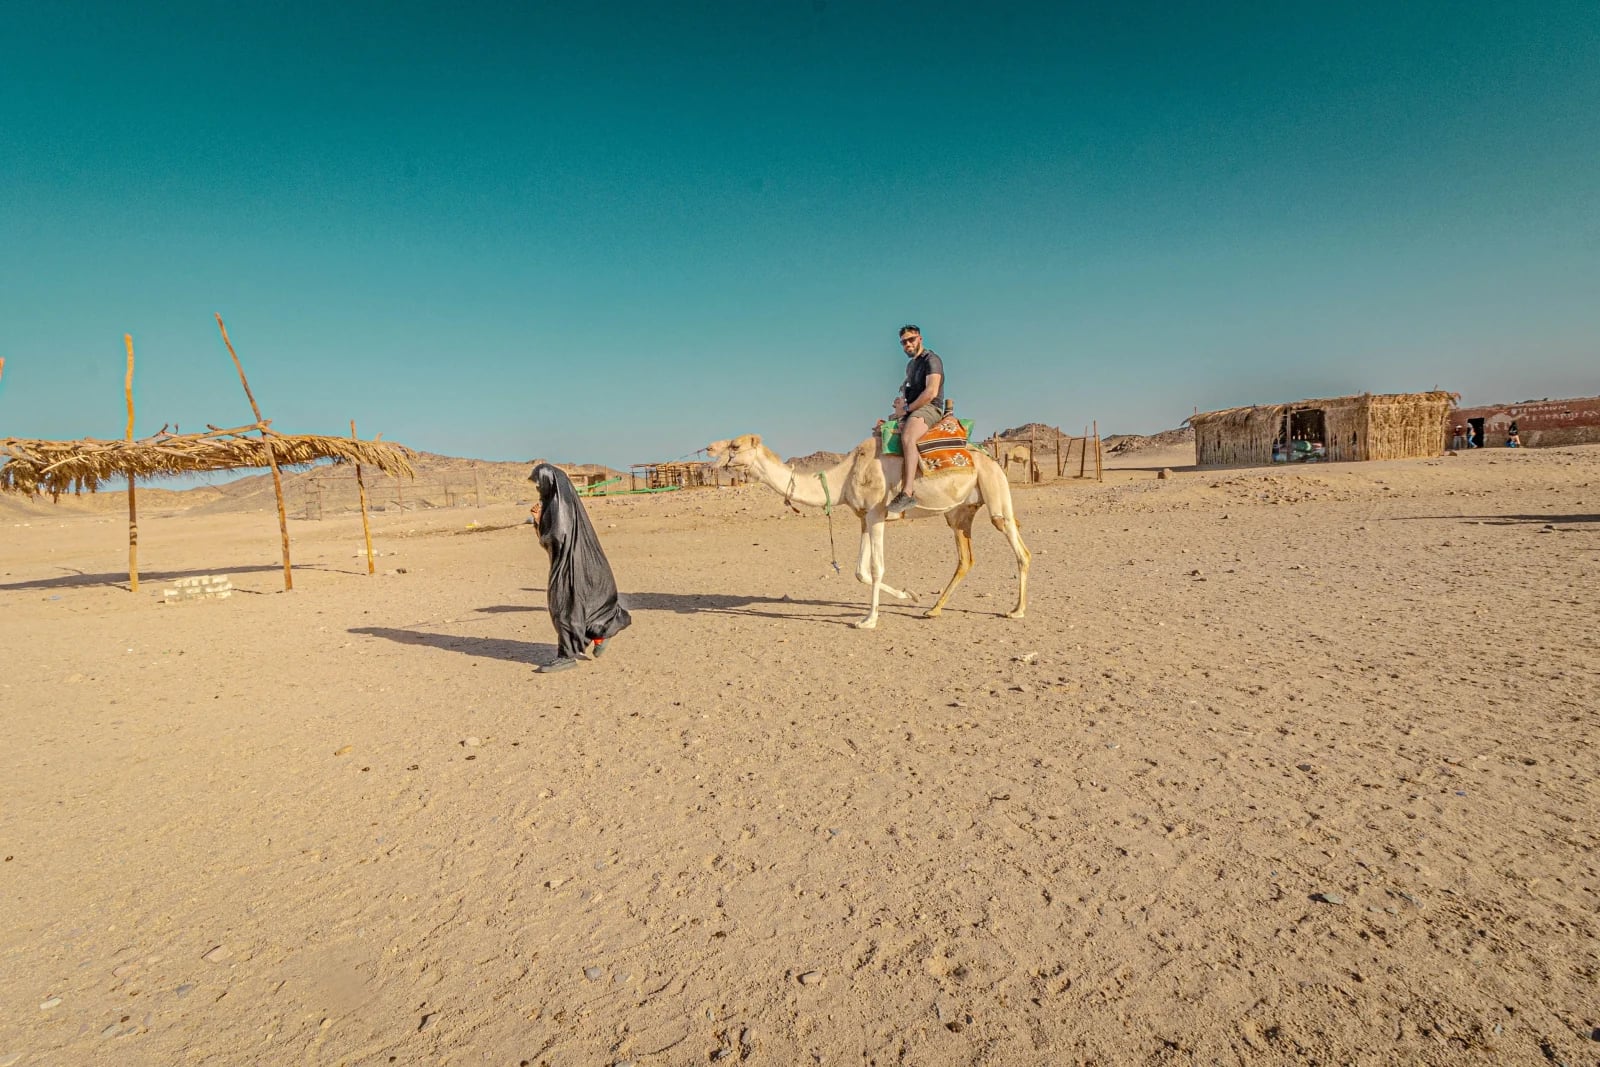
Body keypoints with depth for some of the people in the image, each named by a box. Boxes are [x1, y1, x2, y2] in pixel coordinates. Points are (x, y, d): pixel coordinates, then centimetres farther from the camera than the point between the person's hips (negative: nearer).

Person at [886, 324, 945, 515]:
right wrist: (900, 401, 6)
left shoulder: (931, 359, -6)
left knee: (907, 438, -36)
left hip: (929, 409, -10)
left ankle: (908, 492, -45)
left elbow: (931, 392, -18)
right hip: (911, 410, 10)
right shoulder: (911, 364, 22)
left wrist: (906, 408, -14)